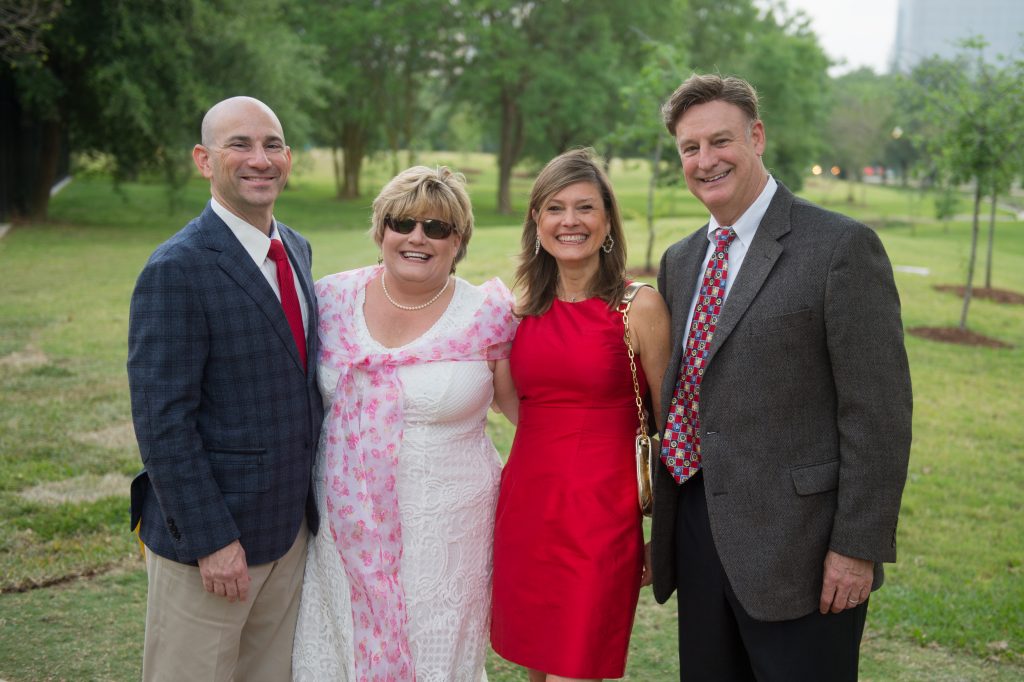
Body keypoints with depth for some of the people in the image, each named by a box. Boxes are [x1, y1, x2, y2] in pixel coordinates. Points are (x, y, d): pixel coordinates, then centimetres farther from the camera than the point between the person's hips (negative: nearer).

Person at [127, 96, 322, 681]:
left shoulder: (296, 249, 7)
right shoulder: (178, 270, -18)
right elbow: (162, 422, -19)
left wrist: (309, 500, 12)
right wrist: (211, 540, -19)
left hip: (292, 526, 7)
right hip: (210, 536, -7)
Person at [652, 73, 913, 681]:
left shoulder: (842, 247, -10)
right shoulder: (680, 261, 12)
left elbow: (878, 413, -13)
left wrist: (858, 548, -15)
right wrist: (664, 521, 14)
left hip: (797, 544, -6)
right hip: (698, 535, 7)